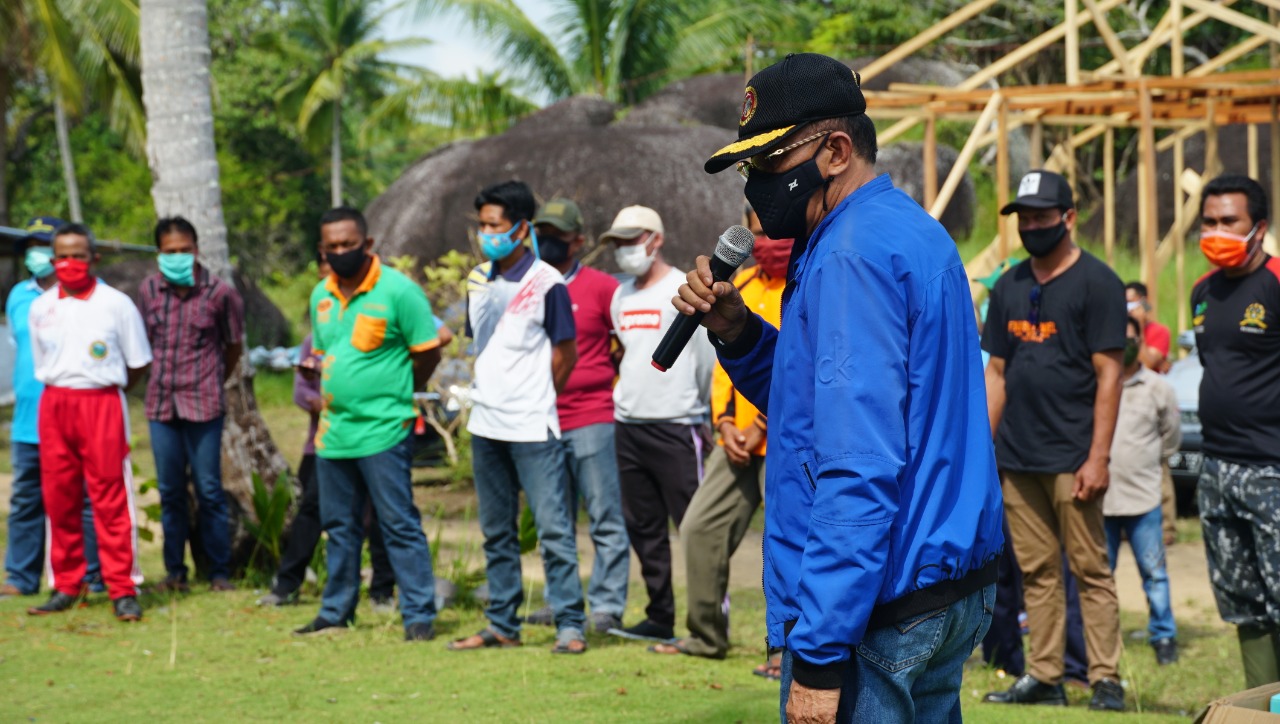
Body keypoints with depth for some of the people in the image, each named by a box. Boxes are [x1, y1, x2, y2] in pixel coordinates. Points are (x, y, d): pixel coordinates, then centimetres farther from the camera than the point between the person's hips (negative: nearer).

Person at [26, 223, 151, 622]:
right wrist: (63, 394, 13)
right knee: (58, 497, 5)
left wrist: (102, 390, 9)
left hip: (102, 404, -3)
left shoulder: (116, 304, -1)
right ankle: (66, 586, 14)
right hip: (54, 406, 3)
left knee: (110, 499, -4)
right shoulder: (40, 308, 8)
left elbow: (138, 364, 5)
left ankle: (122, 589, -1)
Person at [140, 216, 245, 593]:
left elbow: (234, 346, 7)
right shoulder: (149, 289, 3)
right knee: (170, 492, 8)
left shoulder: (220, 292, -6)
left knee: (209, 491, -1)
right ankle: (175, 571, 16)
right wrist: (160, 382, 14)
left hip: (204, 405, -3)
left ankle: (220, 572, 7)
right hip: (161, 404, 3)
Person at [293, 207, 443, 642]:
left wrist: (395, 393, 4)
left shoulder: (398, 291, -10)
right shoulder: (321, 295, 11)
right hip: (333, 432, 7)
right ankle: (336, 612, 23)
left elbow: (428, 353, -6)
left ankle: (419, 614, 0)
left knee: (399, 525, -4)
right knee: (340, 526, 14)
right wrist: (333, 396, 15)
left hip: (383, 431, -7)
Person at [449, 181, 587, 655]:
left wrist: (533, 402, 2)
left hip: (532, 428, -7)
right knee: (497, 532, 12)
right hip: (485, 425, 7)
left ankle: (570, 625, -5)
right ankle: (502, 624, 19)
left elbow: (565, 353, -4)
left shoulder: (545, 282, -9)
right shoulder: (478, 281, 11)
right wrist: (482, 394, 11)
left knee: (553, 528, -8)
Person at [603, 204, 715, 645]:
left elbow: (707, 357, -6)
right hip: (629, 426, 8)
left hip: (676, 427, -8)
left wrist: (708, 418, -4)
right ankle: (660, 619, 17)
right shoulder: (621, 297, 15)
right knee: (643, 528, 10)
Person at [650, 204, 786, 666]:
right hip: (739, 440, 7)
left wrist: (761, 427, -15)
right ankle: (707, 636, 18)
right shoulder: (742, 286, 16)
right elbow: (726, 359, 15)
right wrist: (726, 423, 1)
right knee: (700, 528, 7)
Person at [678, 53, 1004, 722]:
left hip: (876, 613, -10)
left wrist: (819, 656, -26)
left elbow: (859, 470, -25)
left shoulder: (855, 257, -17)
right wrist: (738, 334, 5)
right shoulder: (909, 231, 15)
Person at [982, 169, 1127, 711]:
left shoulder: (1096, 282, -4)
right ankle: (1044, 678, 12)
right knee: (1037, 573, 8)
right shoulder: (1010, 287, 15)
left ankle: (1106, 680, -3)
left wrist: (1098, 457, -14)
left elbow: (1108, 374, -8)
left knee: (1091, 570, -5)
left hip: (1071, 457, -6)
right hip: (1017, 458, 6)